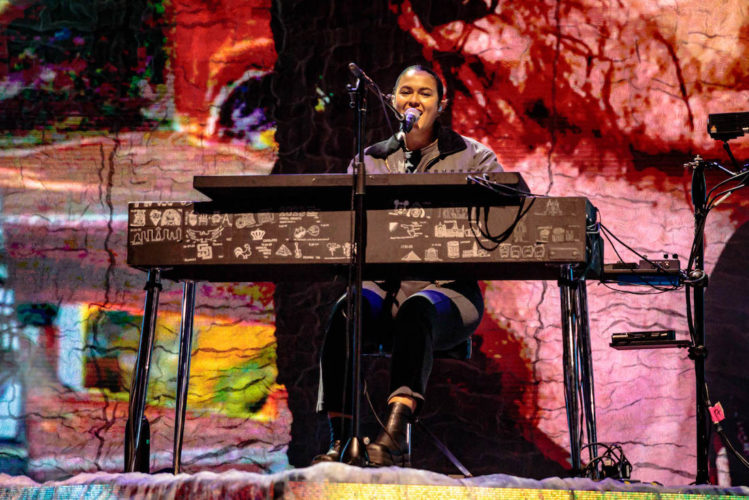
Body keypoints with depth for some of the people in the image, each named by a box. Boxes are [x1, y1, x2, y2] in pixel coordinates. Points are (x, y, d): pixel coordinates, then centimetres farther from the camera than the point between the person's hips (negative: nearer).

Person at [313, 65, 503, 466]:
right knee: (346, 311, -32)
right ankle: (341, 440, -33)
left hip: (447, 286, -2)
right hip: (382, 283, 2)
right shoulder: (370, 161, 19)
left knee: (418, 310, -38)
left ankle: (395, 436, -50)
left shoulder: (472, 157, 11)